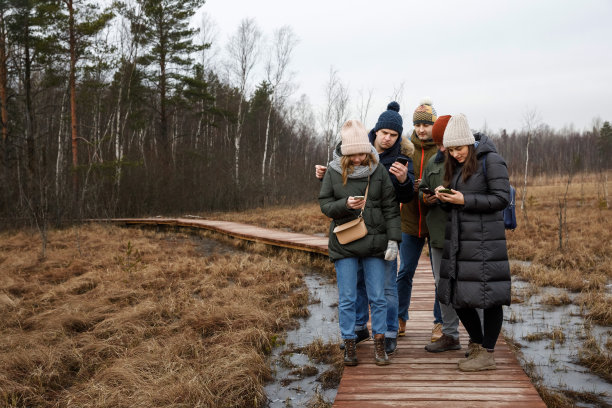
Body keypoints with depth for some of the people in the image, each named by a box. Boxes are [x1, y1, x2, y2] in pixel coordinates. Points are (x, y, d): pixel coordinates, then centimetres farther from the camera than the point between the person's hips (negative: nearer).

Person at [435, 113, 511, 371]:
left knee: (489, 296, -1)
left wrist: (465, 200, -18)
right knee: (457, 294, 10)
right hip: (457, 238, 8)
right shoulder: (455, 165, 14)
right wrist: (444, 197, -3)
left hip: (484, 239, -8)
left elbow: (502, 198, -13)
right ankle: (477, 345, 27)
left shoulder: (490, 160, -8)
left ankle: (487, 355, 11)